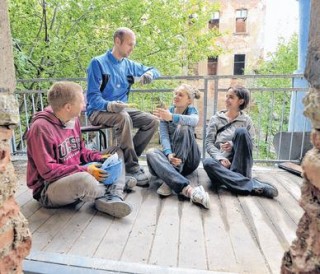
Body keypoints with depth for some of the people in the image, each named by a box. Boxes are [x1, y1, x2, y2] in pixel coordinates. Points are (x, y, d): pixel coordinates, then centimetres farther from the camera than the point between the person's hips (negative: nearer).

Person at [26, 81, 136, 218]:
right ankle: (112, 191, -6)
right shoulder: (41, 127, -21)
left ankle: (110, 199, -17)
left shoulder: (73, 119, 3)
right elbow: (47, 171, -23)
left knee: (117, 153, 6)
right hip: (49, 188, -8)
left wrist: (100, 157, -6)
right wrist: (84, 170, -25)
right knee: (85, 179, -41)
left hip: (76, 175, 9)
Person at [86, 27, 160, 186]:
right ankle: (132, 167, -28)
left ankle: (126, 157, -11)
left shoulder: (129, 65, 9)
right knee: (124, 118, -37)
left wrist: (150, 73, -6)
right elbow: (92, 96, -15)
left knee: (153, 121, -12)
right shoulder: (98, 63, -9)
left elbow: (153, 70, 20)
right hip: (98, 111, -6)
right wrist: (109, 105, -38)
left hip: (121, 110, 6)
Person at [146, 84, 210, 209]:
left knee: (183, 128, -28)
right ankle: (188, 190, -50)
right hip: (171, 155, 2)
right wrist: (169, 154, -32)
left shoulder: (192, 110, 2)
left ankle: (169, 181, -36)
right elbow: (164, 136, -10)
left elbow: (193, 120, -25)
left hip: (188, 158, -2)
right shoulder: (165, 113, 6)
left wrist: (172, 117, -46)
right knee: (151, 153, -31)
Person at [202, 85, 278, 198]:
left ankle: (237, 176, -25)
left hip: (239, 163, 0)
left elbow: (250, 144, 2)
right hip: (221, 161, 1)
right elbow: (208, 143, 0)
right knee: (207, 162, -36)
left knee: (241, 131, -24)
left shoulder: (246, 120, 8)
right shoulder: (216, 119, 9)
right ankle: (253, 185, -39)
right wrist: (220, 158, -18)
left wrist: (233, 145, -18)